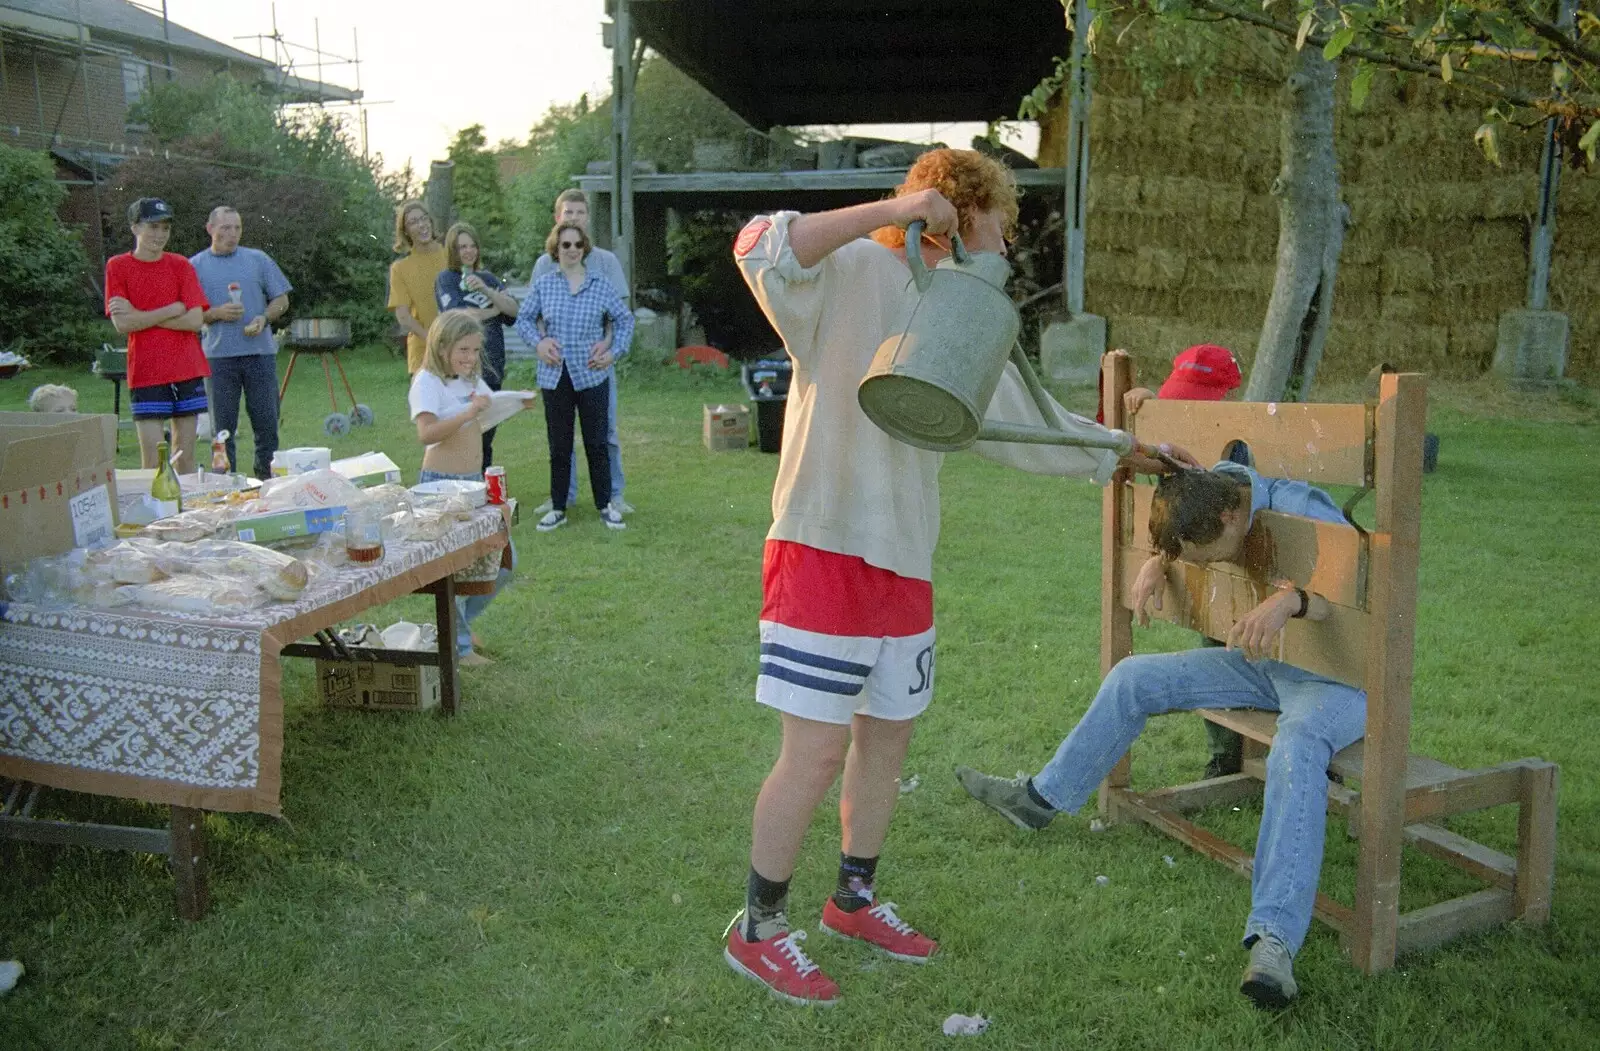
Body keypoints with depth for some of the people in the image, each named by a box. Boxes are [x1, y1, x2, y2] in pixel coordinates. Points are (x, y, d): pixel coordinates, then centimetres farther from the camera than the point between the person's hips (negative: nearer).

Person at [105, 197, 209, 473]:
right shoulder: (117, 266, 1)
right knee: (152, 457, -4)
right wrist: (173, 309, -8)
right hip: (146, 374, -2)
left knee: (185, 453, 7)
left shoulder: (180, 265, 6)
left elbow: (195, 320, -4)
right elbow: (122, 324, -8)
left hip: (187, 370, 2)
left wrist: (141, 317, -9)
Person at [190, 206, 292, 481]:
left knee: (266, 422, 3)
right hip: (219, 356, -1)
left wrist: (264, 318, -8)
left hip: (260, 352, 1)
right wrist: (216, 314, -12)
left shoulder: (258, 259, 9)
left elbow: (281, 300, 10)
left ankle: (268, 481, 12)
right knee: (223, 427, 3)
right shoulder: (195, 266, 6)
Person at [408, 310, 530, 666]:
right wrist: (468, 413, -34)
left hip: (475, 482, 8)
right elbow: (426, 433, -24)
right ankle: (458, 646, 12)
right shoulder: (428, 382, -12)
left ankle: (459, 620, 30)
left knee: (503, 561, 11)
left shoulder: (473, 380, 12)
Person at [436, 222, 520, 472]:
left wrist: (485, 290, -13)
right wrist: (495, 309, -1)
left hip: (491, 368, 5)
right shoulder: (446, 278, 1)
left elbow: (514, 310, 2)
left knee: (486, 438, 10)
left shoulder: (488, 279, 16)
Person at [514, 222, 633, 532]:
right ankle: (558, 508, 17)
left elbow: (625, 319, 10)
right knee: (559, 445, 8)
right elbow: (523, 319, 11)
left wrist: (614, 350, -1)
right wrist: (539, 341, -7)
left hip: (592, 375, -1)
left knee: (597, 443, 5)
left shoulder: (600, 286, 1)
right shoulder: (543, 285, 3)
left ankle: (606, 505, 16)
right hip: (555, 377, 1)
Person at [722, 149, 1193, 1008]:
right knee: (817, 751, -4)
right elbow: (762, 251, -27)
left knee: (887, 736, 17)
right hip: (824, 551, -8)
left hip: (904, 561, 8)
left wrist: (1127, 451, 28)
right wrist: (893, 209, -29)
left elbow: (1023, 421, 24)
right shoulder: (852, 270, -8)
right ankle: (757, 930, 15)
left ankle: (854, 899, 37)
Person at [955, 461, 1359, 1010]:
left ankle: (1274, 940, -46)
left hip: (1339, 678, -7)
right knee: (1133, 677, 4)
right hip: (1264, 661, 8)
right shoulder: (1217, 483, -8)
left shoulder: (1303, 510, -29)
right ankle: (1040, 797, 20)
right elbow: (1179, 538, 15)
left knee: (1297, 744, -39)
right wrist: (1158, 561, -6)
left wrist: (1292, 598, -52)